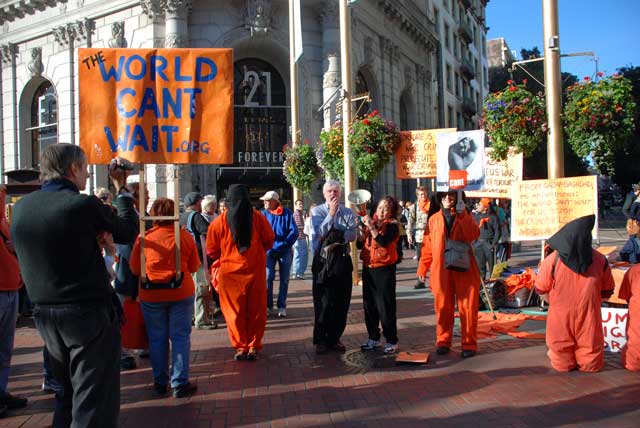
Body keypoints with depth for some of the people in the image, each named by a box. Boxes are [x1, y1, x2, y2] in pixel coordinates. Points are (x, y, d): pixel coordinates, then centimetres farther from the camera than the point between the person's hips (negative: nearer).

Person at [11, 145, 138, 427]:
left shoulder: (20, 208, 2)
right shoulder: (84, 205, -17)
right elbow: (128, 233, -3)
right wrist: (121, 188, 7)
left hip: (46, 316, 7)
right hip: (90, 315, -7)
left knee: (66, 393, 23)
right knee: (94, 403, 2)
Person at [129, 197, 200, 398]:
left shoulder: (144, 238, -7)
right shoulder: (184, 236, -6)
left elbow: (134, 268, 2)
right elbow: (194, 266, 3)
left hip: (151, 294, 1)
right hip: (181, 292, -1)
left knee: (157, 338, 12)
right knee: (180, 336, 6)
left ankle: (160, 382, 22)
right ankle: (180, 383, 6)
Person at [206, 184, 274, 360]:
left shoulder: (219, 221, -5)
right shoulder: (258, 218, -4)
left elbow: (212, 251, 2)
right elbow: (269, 241, 7)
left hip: (230, 271, 0)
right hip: (255, 270, 1)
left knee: (234, 311, 9)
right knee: (256, 310, 10)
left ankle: (241, 347, 13)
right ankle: (253, 346, 15)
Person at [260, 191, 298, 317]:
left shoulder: (287, 213, -3)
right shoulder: (264, 214, 2)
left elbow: (294, 231, -6)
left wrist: (285, 244, -15)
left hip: (285, 251, 0)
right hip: (269, 251, 0)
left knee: (284, 279, 6)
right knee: (268, 277, -8)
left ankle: (282, 306, 16)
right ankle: (268, 305, 5)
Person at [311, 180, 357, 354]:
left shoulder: (348, 212, 7)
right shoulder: (317, 211, 1)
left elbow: (352, 235, -5)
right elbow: (320, 232, -14)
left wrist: (338, 239, -20)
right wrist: (331, 213, -18)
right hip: (322, 259, -3)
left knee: (342, 301, 6)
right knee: (323, 301, -1)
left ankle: (335, 338, 18)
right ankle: (320, 340, 9)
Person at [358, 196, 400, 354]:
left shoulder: (392, 225, -4)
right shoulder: (370, 222, 11)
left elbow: (383, 241, -22)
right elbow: (360, 244, 10)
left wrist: (371, 227, -22)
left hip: (385, 269, -6)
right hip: (368, 268, 6)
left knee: (386, 306, -3)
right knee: (369, 304, 11)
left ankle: (391, 341, 7)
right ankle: (373, 338, 24)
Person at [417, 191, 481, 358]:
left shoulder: (464, 217, 6)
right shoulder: (434, 219, 10)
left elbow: (474, 235, -14)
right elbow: (427, 245, 10)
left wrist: (462, 214, -19)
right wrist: (422, 268, 7)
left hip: (464, 269, -1)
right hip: (441, 270, 1)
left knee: (467, 307, 0)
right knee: (443, 307, 7)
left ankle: (469, 344, 10)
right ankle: (443, 341, 19)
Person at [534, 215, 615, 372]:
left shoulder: (553, 259, -14)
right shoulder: (600, 260, -8)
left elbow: (542, 290, -3)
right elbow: (607, 292, 4)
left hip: (560, 315, -1)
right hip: (589, 317, 1)